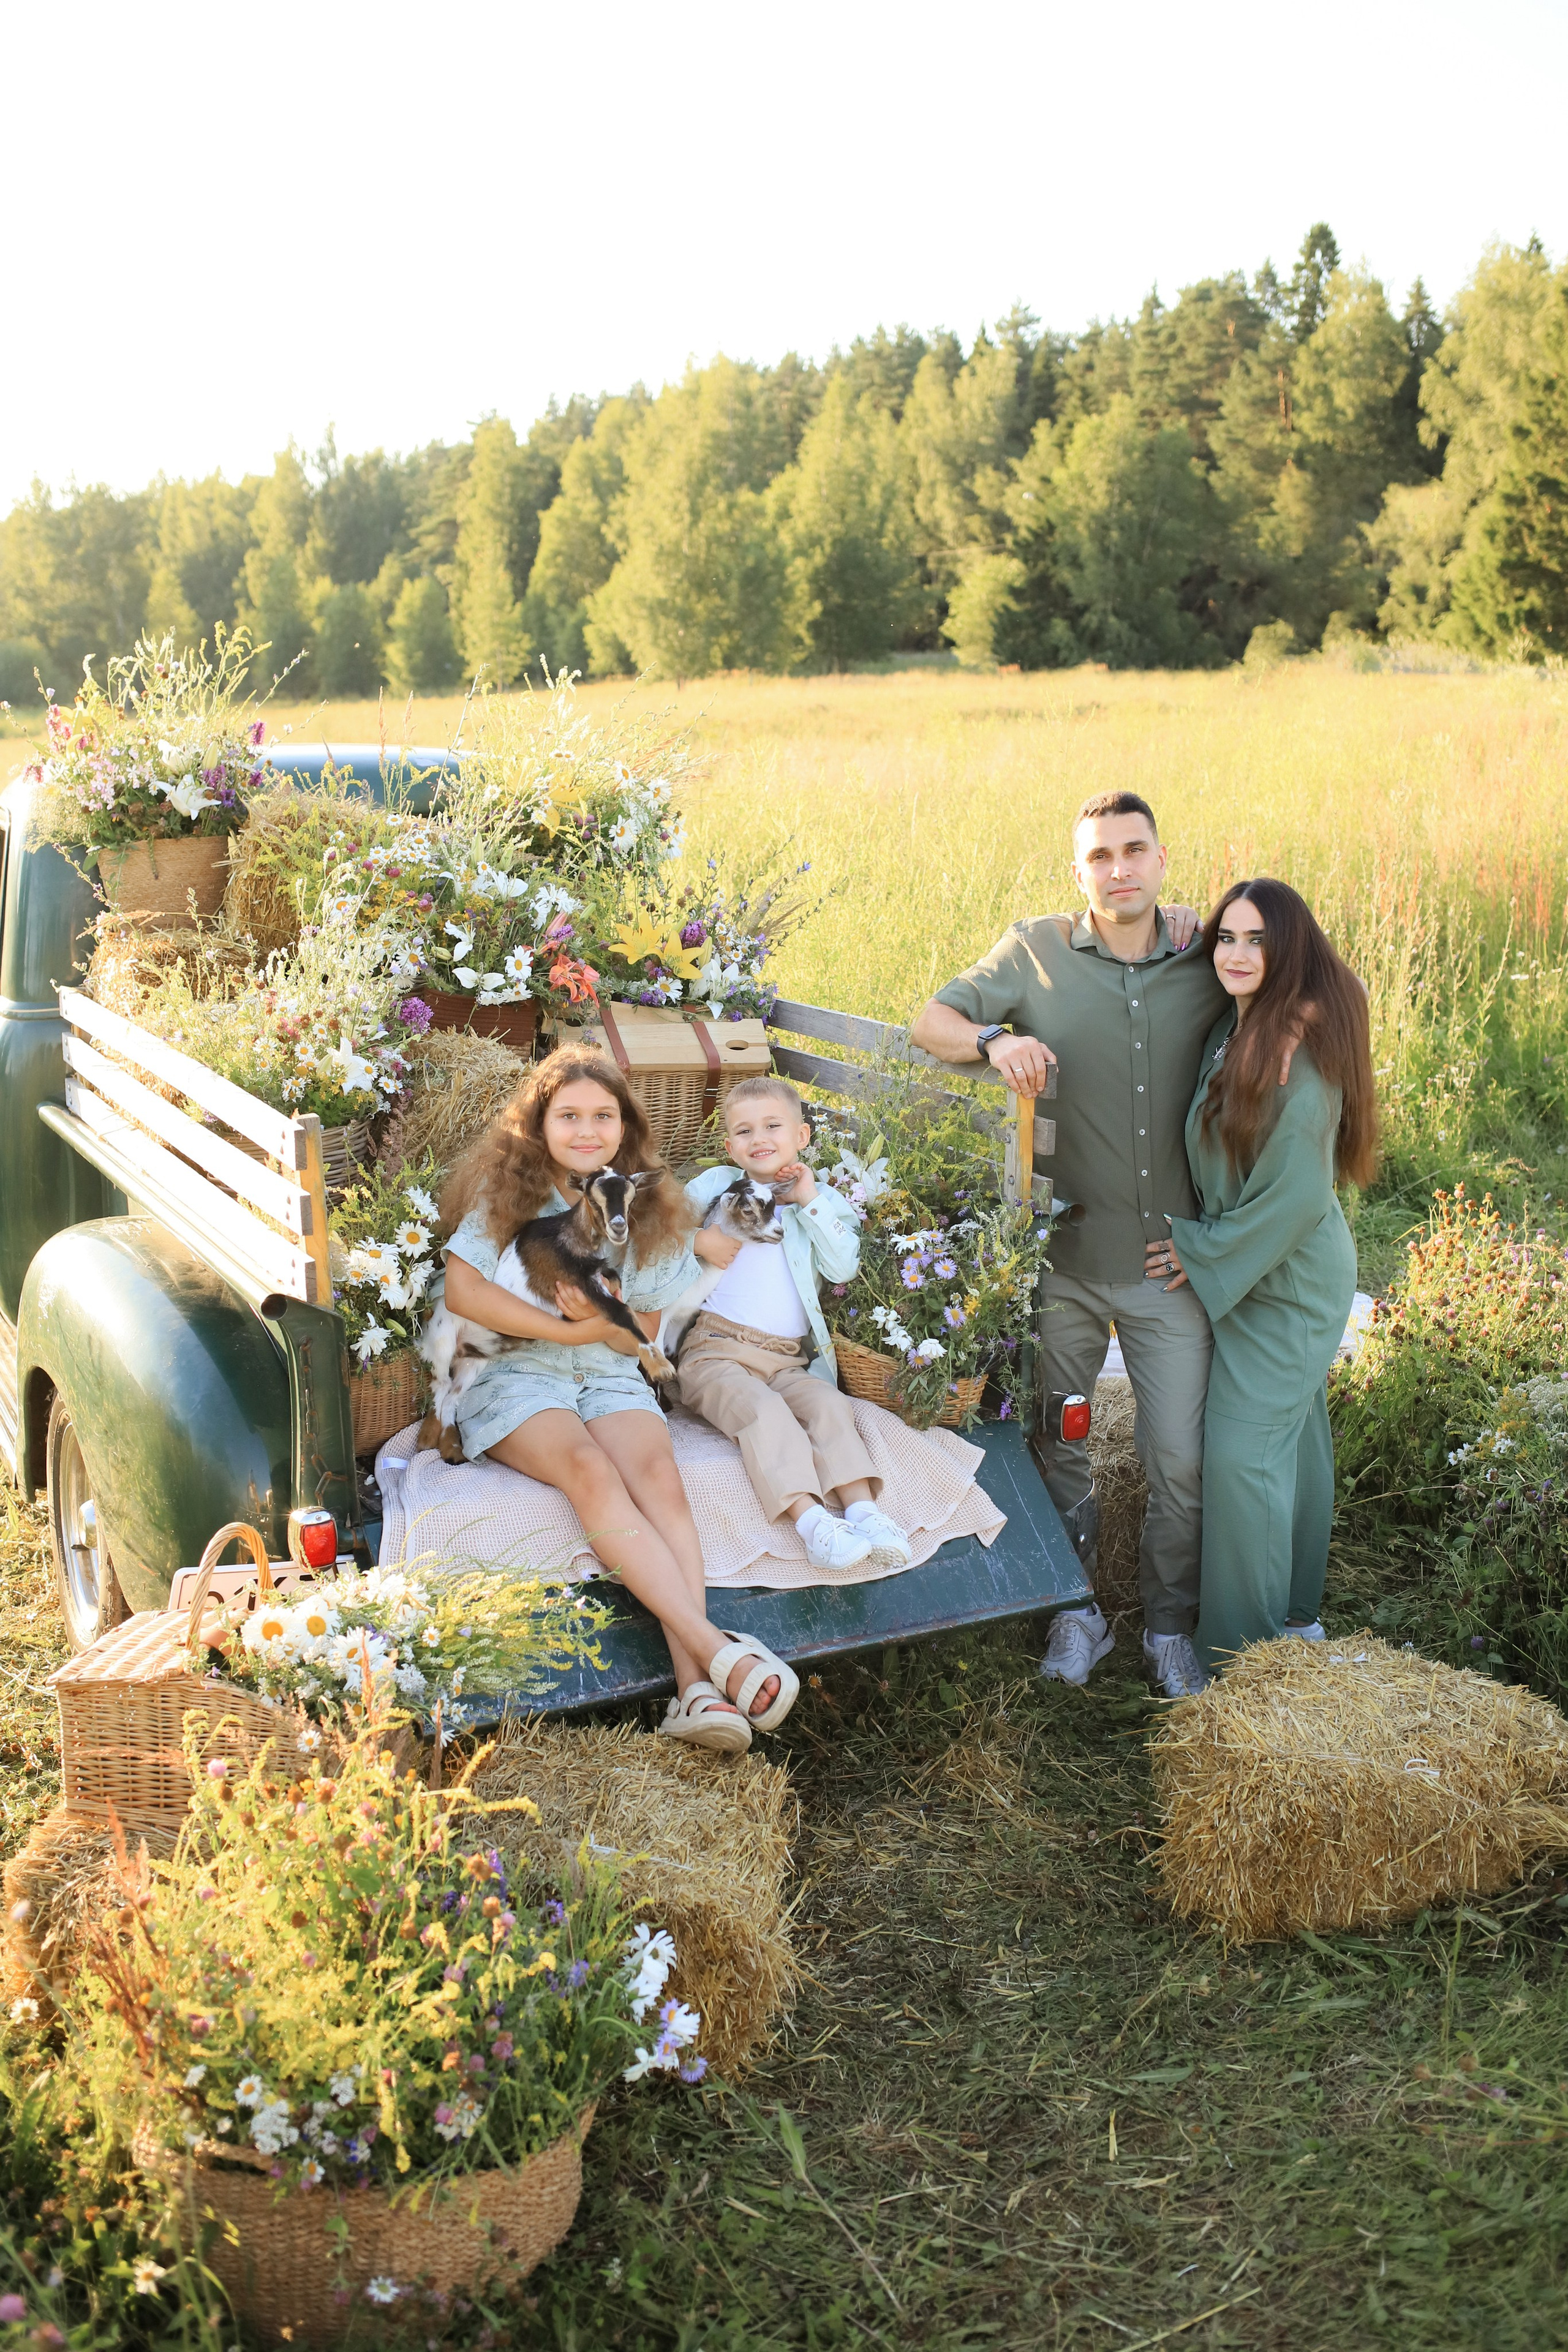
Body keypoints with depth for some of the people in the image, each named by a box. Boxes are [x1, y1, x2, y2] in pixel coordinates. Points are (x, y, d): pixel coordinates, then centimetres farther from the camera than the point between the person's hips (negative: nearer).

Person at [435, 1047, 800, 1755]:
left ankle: (694, 1689, -42)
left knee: (656, 1472, -29)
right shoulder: (504, 1186, 2)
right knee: (588, 1468, -33)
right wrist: (565, 1328, -13)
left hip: (610, 1374, 3)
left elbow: (644, 1335, 10)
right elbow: (462, 1291, -10)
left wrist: (606, 1318, -13)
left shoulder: (648, 1207, 10)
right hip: (513, 1372, -3)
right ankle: (718, 1649, -41)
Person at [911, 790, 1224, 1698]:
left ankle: (1170, 1625, 27)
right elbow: (931, 1023, 0)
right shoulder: (1035, 951, -3)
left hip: (1171, 1259, 0)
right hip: (1065, 1255, 0)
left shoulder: (1206, 961, -1)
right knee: (1060, 1443, 13)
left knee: (1181, 1459, 6)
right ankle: (1079, 1609, 33)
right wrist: (994, 1039, -21)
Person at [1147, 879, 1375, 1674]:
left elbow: (1297, 1193, -23)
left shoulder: (1301, 1050, -24)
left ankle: (1250, 1646, 10)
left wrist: (1203, 1254, -14)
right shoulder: (1236, 1027, 2)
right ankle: (1297, 1614, 34)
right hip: (1246, 1270, 9)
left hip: (1286, 1278, -9)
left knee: (1241, 1450, -3)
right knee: (1292, 1436, 19)